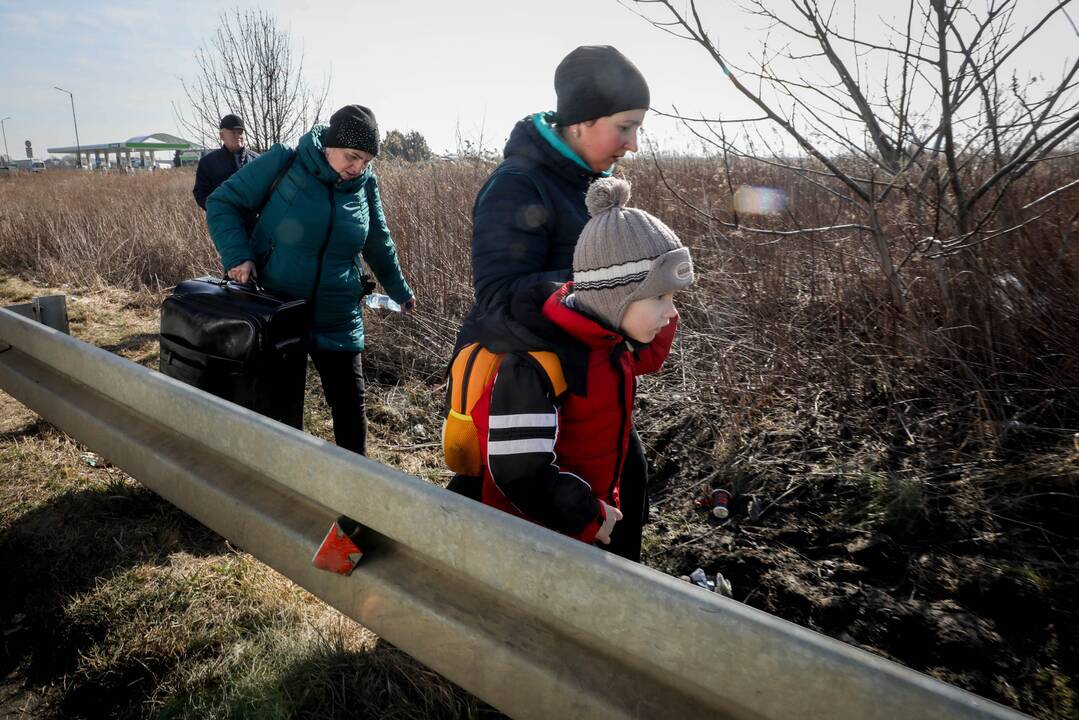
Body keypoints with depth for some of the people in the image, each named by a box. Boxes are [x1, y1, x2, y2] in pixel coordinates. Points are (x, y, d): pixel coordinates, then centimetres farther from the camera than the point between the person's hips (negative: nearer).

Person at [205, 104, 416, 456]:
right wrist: (237, 254, -19)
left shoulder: (364, 184, 0)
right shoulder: (282, 164, -11)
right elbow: (221, 203, -4)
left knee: (349, 401, 3)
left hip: (335, 318, 2)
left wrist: (400, 290, 24)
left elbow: (379, 243, 14)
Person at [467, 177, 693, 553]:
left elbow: (643, 357, 20)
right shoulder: (536, 365, -31)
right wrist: (589, 517, -19)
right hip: (534, 538, -8)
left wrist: (662, 318, 2)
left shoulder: (609, 338, -4)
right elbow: (520, 472, -32)